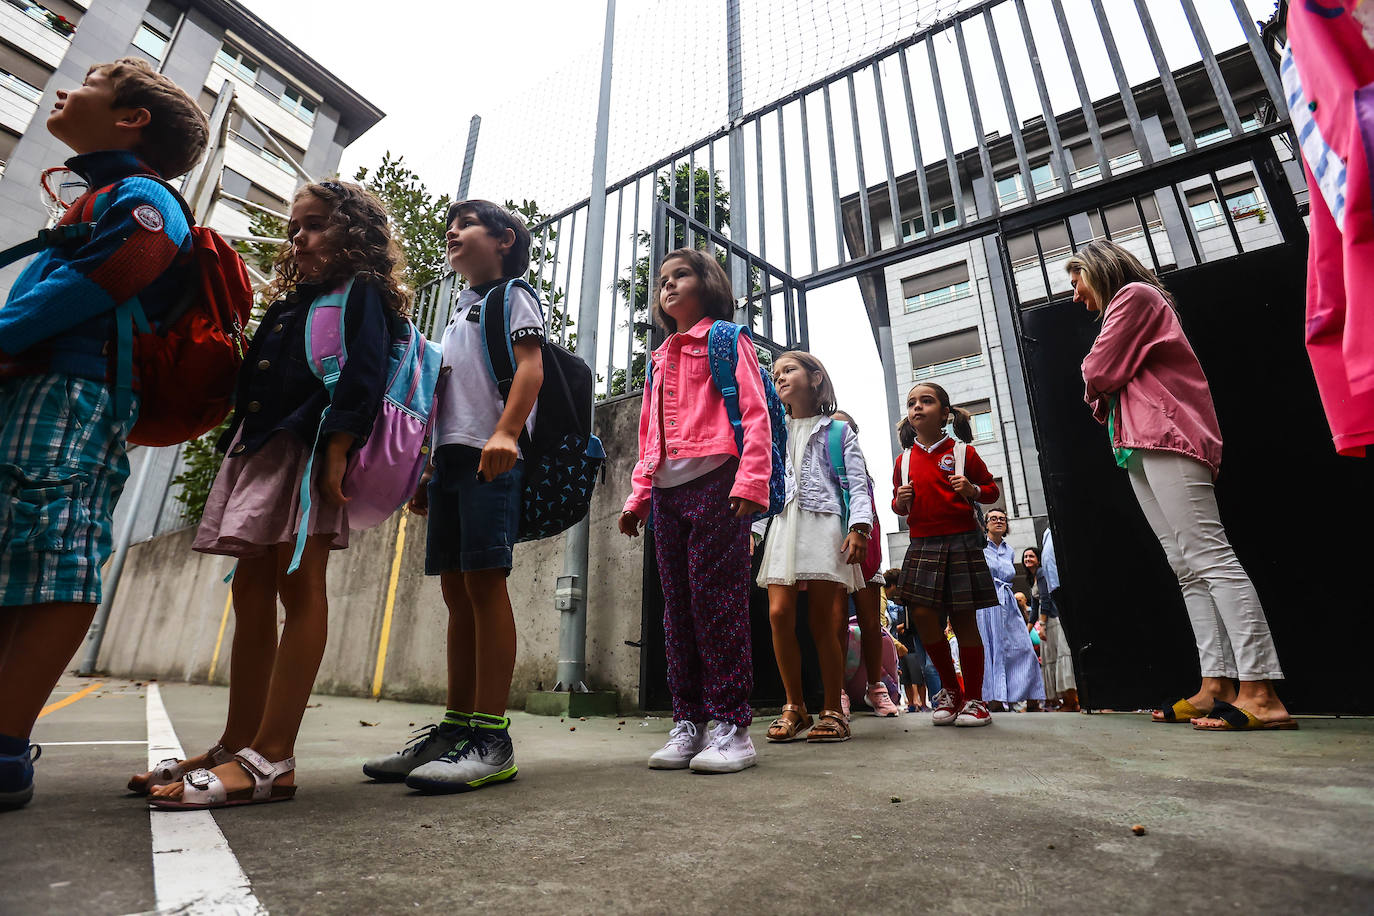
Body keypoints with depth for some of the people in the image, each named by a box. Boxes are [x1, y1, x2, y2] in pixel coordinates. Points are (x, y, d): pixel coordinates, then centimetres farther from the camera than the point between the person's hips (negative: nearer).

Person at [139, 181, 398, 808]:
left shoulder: (361, 292, 3)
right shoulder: (290, 301, 28)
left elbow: (363, 377, -13)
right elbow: (252, 381, 26)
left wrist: (337, 452, -22)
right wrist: (237, 449, 15)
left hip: (309, 448, -9)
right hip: (257, 449, 9)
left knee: (299, 588, -11)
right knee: (251, 592, 7)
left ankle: (270, 762, -9)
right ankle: (236, 747, 16)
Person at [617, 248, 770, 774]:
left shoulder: (726, 338, 9)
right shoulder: (658, 359, 28)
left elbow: (754, 413, -3)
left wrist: (750, 480, -17)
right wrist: (639, 496, 17)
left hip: (715, 480, -6)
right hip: (667, 490, 7)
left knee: (716, 599, -9)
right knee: (677, 606, 5)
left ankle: (731, 725, 0)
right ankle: (689, 722, 12)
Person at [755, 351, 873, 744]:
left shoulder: (837, 430, 11)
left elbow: (857, 482, 3)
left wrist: (858, 527, -11)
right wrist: (750, 529, 11)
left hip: (824, 524, -3)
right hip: (782, 527, 3)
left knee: (823, 621, -4)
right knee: (780, 613, -9)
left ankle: (832, 711, 10)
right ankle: (794, 706, 6)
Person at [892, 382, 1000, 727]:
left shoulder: (963, 452, 3)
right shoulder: (905, 460, 12)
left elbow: (991, 489, 8)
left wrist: (973, 490, -13)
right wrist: (899, 501, -1)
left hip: (960, 542, -3)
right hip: (922, 545, 3)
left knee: (964, 620, 1)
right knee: (922, 615, -6)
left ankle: (974, 699, 17)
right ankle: (950, 690, 16)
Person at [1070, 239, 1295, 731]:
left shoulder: (1133, 294, 2)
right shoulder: (1134, 304, 31)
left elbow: (1099, 373, -7)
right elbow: (1106, 392, 25)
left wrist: (1093, 382, 11)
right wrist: (1103, 395, 7)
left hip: (1165, 439, -10)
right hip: (1142, 450, 10)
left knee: (1209, 557, -16)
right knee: (1188, 567, 1)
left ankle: (1260, 694, -17)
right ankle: (1217, 686, 0)